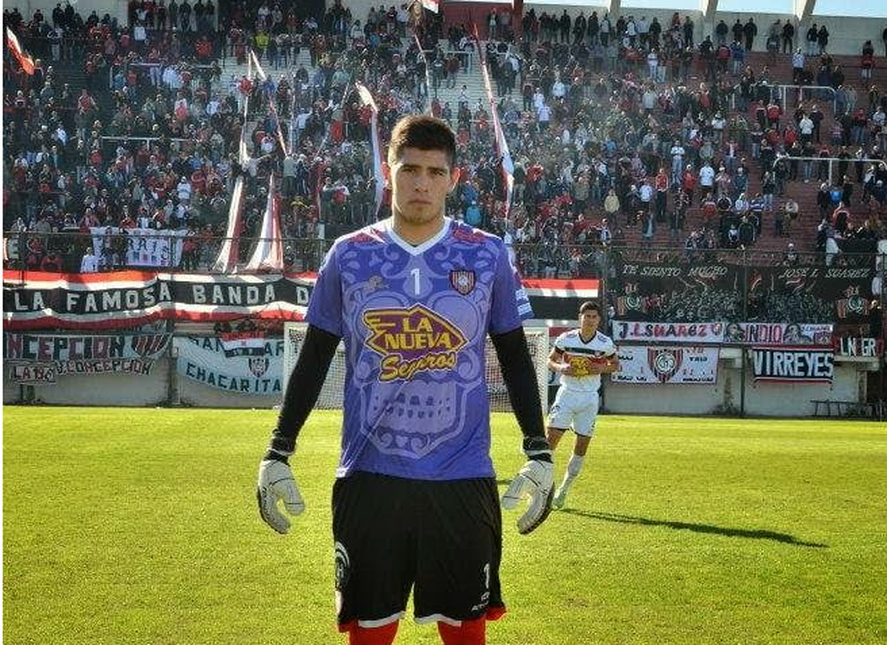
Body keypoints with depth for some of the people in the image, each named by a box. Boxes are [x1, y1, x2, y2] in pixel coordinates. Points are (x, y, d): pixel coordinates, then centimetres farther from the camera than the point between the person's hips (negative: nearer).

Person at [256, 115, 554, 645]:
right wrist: (278, 453, 6)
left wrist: (540, 452, 4)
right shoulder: (349, 255, 2)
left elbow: (515, 357, 9)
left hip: (463, 478, 0)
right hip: (369, 476, 1)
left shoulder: (487, 256, 1)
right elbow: (314, 359, 9)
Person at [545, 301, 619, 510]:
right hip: (567, 393, -1)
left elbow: (615, 364, 11)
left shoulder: (605, 343, -3)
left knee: (582, 446, 4)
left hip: (589, 398, 1)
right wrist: (560, 367, -14)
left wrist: (602, 369, -10)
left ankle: (563, 490, 19)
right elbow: (550, 360, 7)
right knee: (551, 440, -12)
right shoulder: (566, 338, -4)